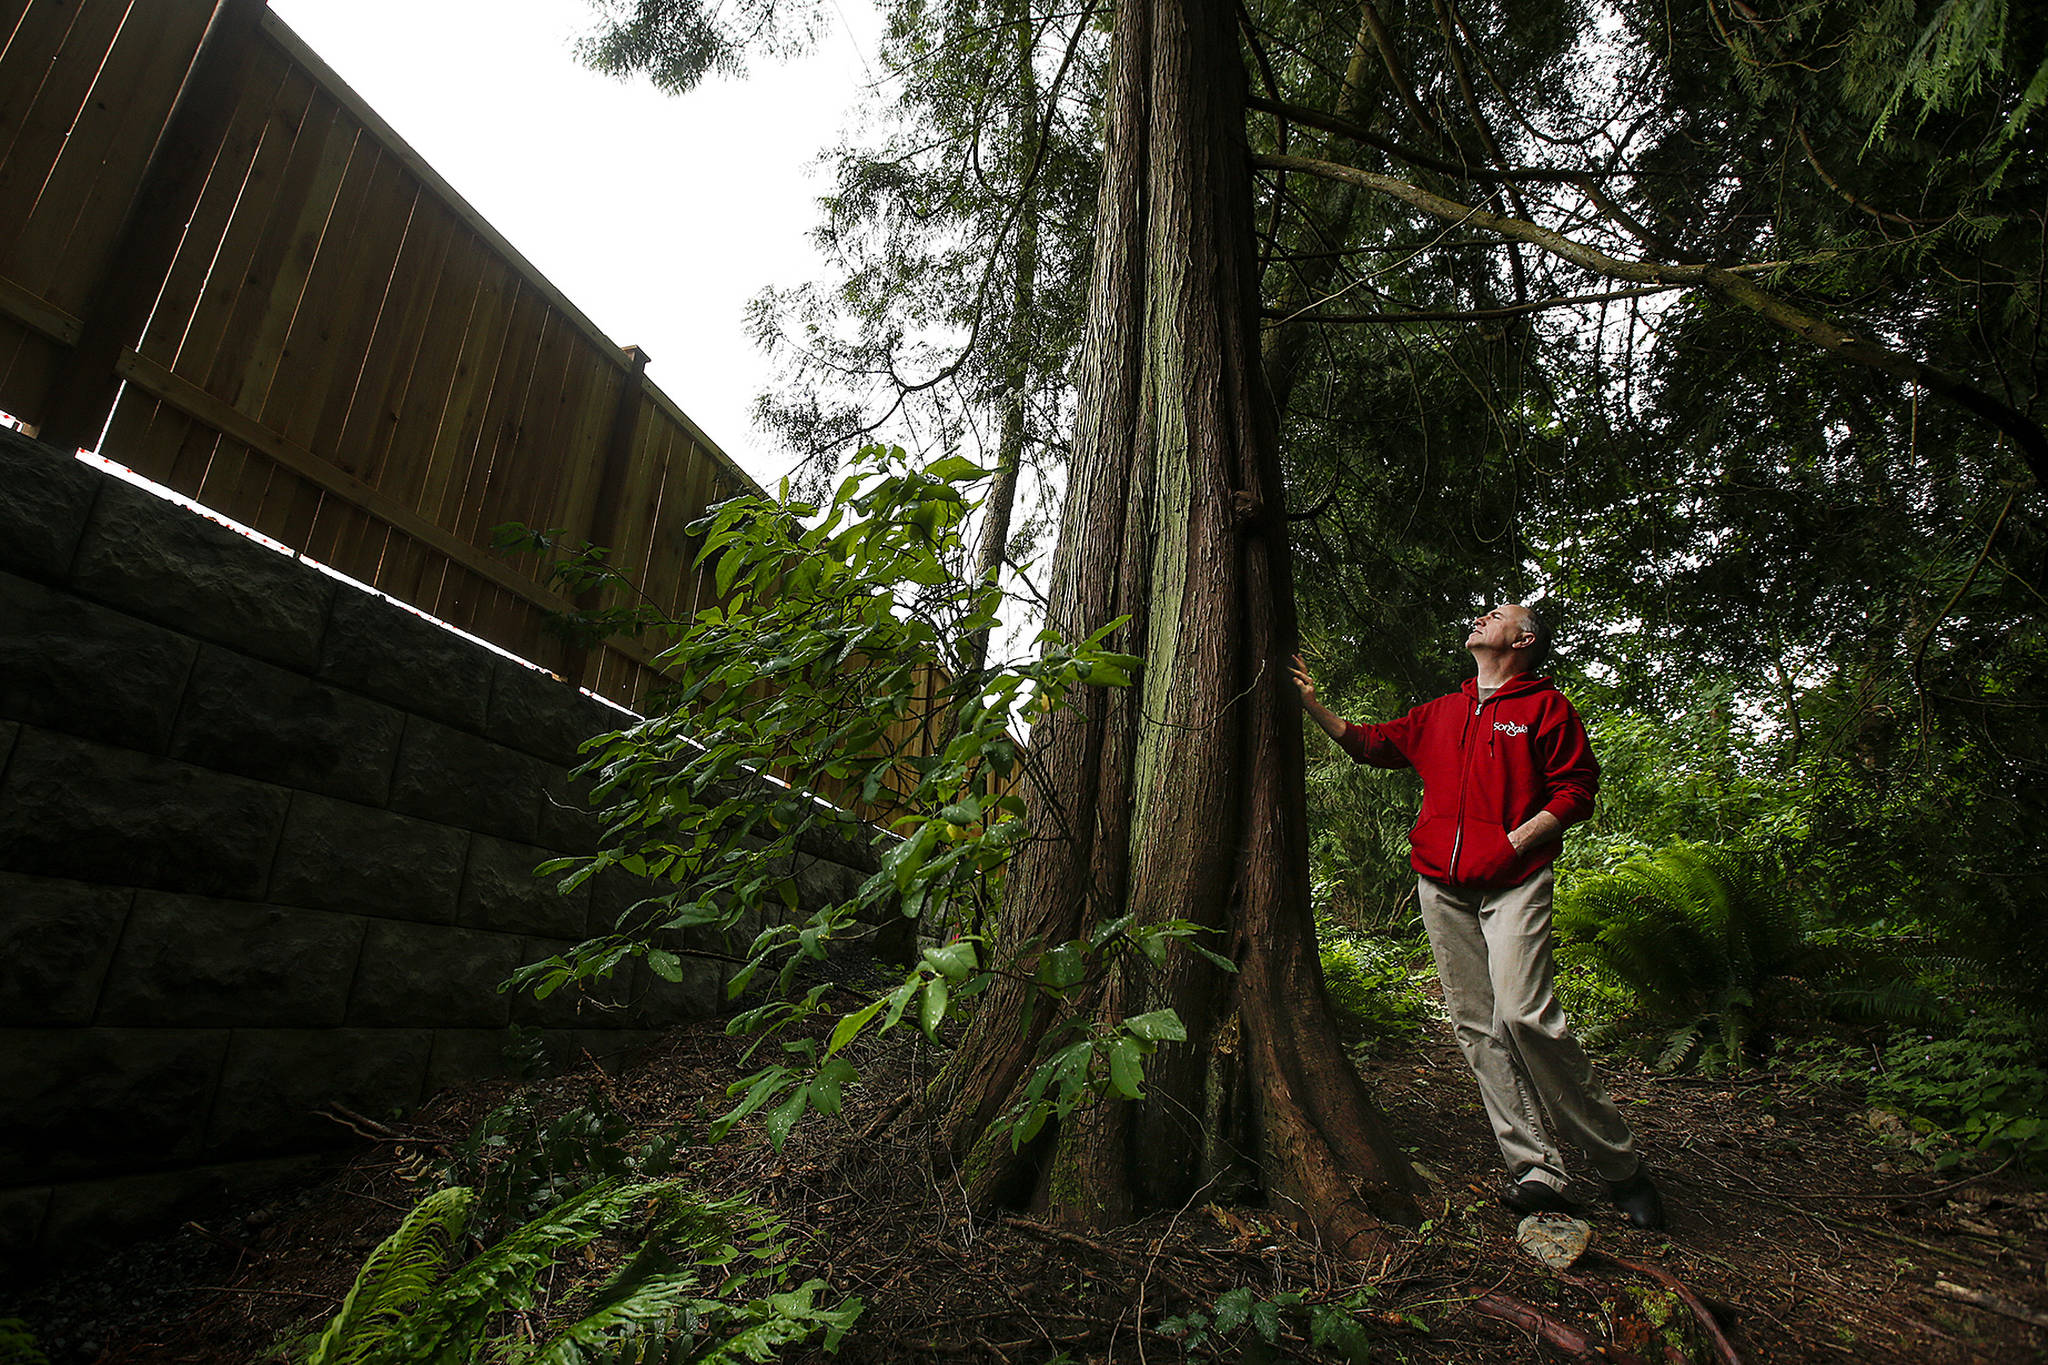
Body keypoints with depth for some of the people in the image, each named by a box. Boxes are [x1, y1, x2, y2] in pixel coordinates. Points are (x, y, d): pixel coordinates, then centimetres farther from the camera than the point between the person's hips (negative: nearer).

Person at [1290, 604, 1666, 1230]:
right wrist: (1312, 704, 19)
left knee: (1522, 1015, -18)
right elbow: (1371, 743, 26)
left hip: (1513, 884, -5)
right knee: (1476, 1027, 2)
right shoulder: (1440, 714, 20)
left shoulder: (1545, 706, 5)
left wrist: (1512, 843, -12)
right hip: (1442, 887, 6)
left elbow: (1576, 790, -2)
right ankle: (1537, 1172, 8)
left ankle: (1619, 1161, 1)